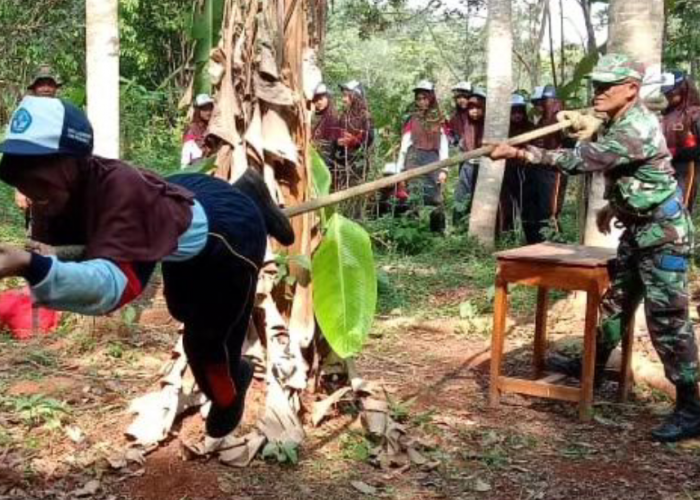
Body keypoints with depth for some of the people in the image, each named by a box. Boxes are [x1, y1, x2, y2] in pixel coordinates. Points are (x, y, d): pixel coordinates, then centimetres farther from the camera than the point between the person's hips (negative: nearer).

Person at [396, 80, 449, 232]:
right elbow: (404, 145, 9)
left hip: (433, 160, 1)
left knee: (436, 198, -4)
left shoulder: (439, 121, 11)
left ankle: (438, 232, 3)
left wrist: (444, 169, -2)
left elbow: (444, 146, 8)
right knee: (415, 197, -10)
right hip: (414, 160, -1)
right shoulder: (412, 120, 11)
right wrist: (399, 169, 2)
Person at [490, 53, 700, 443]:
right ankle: (593, 366, 36)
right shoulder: (619, 122, 7)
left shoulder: (636, 130, -26)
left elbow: (579, 161, -34)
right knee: (615, 301, 19)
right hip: (637, 229, 10)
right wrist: (614, 206, 16)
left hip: (663, 233, -10)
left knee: (667, 319, -8)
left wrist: (518, 153, -35)